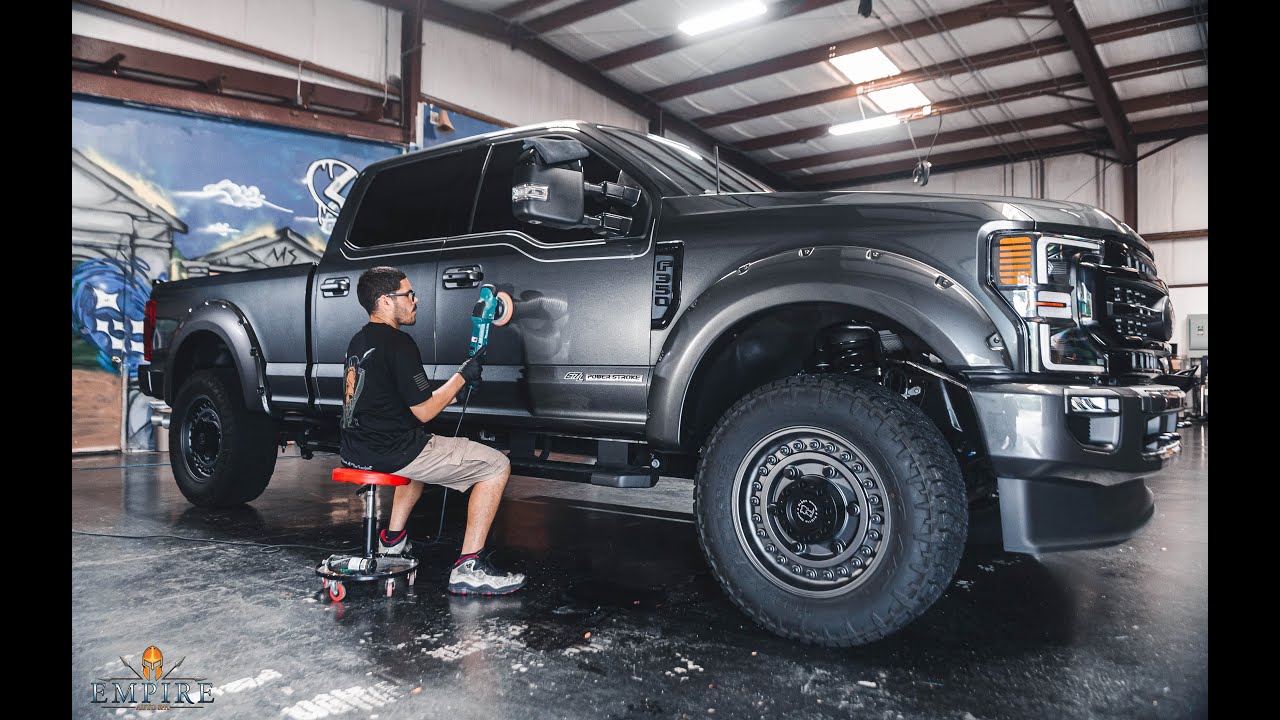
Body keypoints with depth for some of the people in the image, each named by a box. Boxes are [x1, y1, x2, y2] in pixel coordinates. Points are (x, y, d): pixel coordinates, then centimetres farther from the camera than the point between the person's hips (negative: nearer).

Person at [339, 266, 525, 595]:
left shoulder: (357, 342, 14)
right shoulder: (398, 343, -14)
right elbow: (424, 412, -13)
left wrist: (447, 394, 23)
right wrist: (462, 376, -2)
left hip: (356, 450, 10)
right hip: (391, 453, -9)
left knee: (423, 451, 40)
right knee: (497, 466, -4)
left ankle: (393, 539, 34)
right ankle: (469, 566, -7)